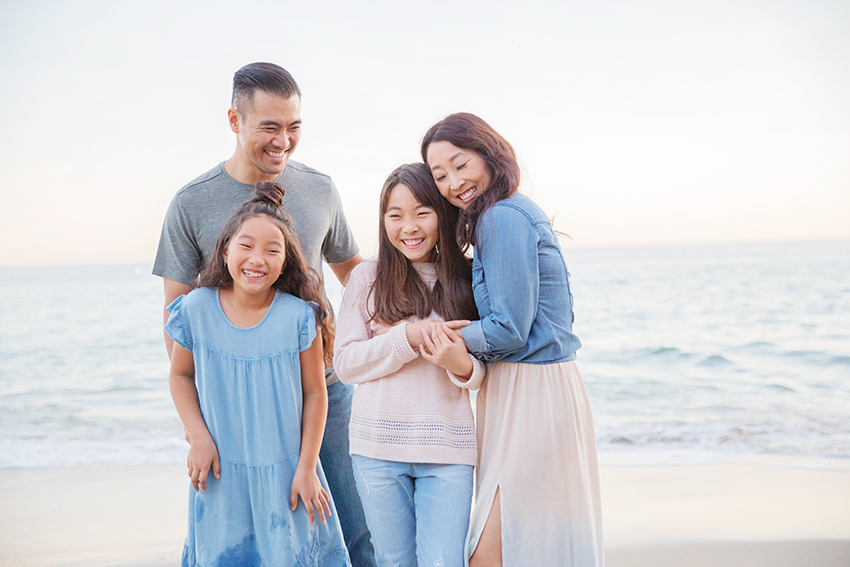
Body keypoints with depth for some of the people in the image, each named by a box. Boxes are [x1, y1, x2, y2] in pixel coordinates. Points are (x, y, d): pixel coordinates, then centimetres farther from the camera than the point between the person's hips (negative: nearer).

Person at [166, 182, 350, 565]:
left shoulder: (299, 316, -13)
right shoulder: (197, 309, -8)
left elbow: (315, 394, -5)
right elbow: (181, 376, 7)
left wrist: (306, 468, -4)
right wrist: (199, 439, -4)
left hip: (285, 473, -1)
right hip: (221, 472, 1)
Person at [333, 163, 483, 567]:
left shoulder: (464, 280, 5)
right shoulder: (368, 278, 2)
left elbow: (482, 375, 7)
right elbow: (344, 362, -3)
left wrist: (462, 366, -16)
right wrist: (408, 336, -15)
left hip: (448, 447, 0)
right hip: (379, 445, 0)